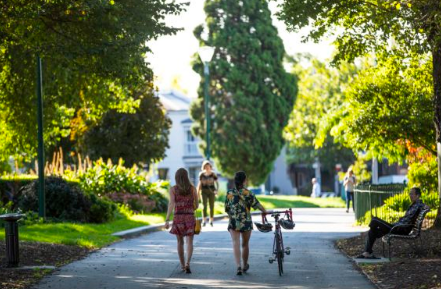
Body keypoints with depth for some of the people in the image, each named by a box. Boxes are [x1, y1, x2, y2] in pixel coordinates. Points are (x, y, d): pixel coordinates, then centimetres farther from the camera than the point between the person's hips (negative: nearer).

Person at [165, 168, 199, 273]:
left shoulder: (173, 189, -2)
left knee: (180, 242, 17)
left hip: (178, 217, 1)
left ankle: (182, 265, 25)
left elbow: (171, 204, -13)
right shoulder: (192, 188, 1)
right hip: (190, 217, -1)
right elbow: (196, 205, 6)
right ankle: (187, 263, -27)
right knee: (189, 242, -5)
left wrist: (167, 220, -15)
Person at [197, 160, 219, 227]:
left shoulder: (213, 174, -3)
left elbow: (217, 183, -1)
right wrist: (198, 193, 6)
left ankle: (211, 221, 17)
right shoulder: (201, 174, 2)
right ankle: (204, 221, -18)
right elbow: (200, 184, 9)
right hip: (204, 192, 0)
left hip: (211, 192, 0)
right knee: (204, 205, -14)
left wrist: (217, 190, -18)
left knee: (211, 206, 3)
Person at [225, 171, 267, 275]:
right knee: (245, 244, 16)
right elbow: (256, 204, -4)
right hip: (246, 222, 0)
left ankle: (238, 266, -25)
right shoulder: (247, 193, -5)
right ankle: (245, 265, 33)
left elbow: (227, 208, 8)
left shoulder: (229, 193, 2)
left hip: (233, 222, 0)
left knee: (236, 244, -8)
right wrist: (266, 212, 11)